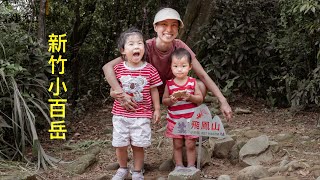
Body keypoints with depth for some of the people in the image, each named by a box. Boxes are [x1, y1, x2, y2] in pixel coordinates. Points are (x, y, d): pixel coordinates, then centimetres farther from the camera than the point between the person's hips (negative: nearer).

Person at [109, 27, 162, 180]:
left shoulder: (150, 70, -6)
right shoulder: (118, 69, -4)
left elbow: (154, 91, 4)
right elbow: (112, 90, 5)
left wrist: (157, 109, 5)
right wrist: (114, 93, -18)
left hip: (142, 115, -1)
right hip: (121, 114, 1)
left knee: (138, 145, 4)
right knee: (120, 144, 8)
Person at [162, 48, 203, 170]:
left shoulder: (192, 82, -4)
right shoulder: (169, 84, -3)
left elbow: (200, 98, -2)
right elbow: (164, 100, 3)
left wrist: (190, 97, -21)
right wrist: (171, 100, -18)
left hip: (191, 120, -1)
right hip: (174, 120, 1)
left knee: (190, 145, 5)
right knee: (177, 145, 10)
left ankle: (191, 166, 18)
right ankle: (178, 166, 22)